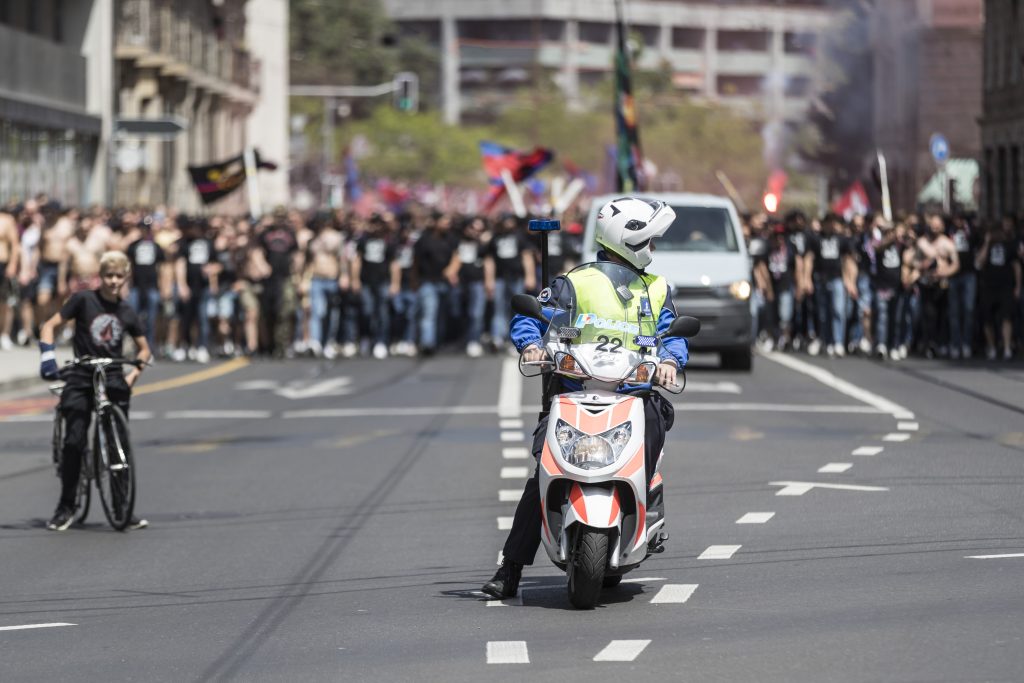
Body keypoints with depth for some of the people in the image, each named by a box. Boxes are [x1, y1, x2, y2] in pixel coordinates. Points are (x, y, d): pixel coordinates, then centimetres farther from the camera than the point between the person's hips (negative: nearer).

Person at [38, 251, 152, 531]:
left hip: (114, 380, 3)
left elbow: (144, 348, 20)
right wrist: (47, 355, -18)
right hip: (81, 379, -3)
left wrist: (133, 374, 3)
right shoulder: (84, 300, -2)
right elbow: (49, 326, -2)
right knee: (74, 441, -9)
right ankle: (66, 506, 1)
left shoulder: (126, 312, 8)